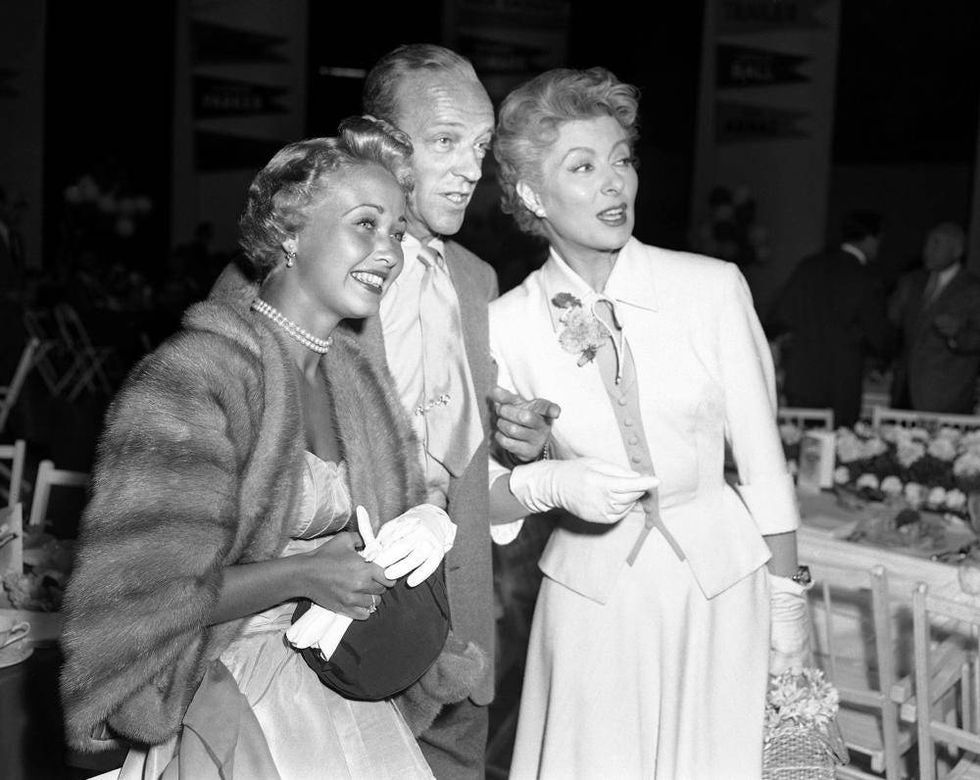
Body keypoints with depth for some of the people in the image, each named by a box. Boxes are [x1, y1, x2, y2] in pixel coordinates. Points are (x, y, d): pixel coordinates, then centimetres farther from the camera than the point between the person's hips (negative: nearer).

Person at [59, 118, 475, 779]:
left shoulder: (361, 379, 6)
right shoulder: (192, 375, -18)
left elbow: (396, 508, 16)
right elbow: (135, 592, -19)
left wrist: (429, 525, -7)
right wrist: (300, 576, -21)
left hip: (340, 686, 7)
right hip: (224, 694, -6)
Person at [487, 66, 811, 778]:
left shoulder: (714, 287, -9)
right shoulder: (507, 324, -6)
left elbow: (762, 458, -3)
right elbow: (487, 486, 2)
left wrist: (789, 606, 1)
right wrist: (551, 484, -18)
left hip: (721, 584, 0)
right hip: (592, 597, 0)